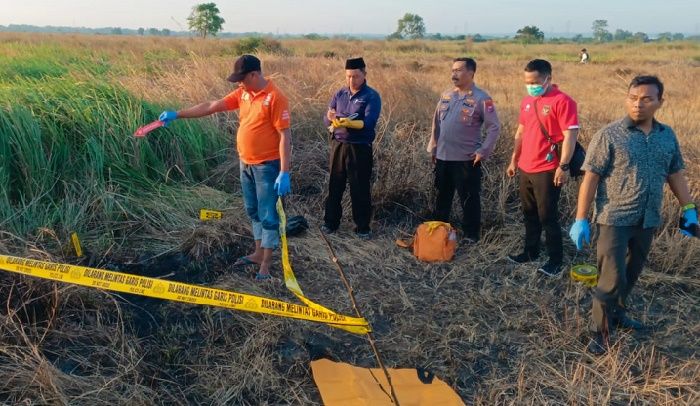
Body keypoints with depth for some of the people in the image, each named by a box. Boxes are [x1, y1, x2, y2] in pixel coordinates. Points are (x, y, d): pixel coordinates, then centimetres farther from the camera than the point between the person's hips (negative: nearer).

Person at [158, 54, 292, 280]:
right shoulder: (243, 93, 6)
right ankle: (258, 254, 32)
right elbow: (212, 107, 9)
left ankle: (266, 265, 10)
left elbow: (285, 136, -19)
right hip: (246, 164, 8)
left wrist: (284, 173, -23)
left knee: (268, 215, 1)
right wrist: (178, 115, 7)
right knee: (253, 212, 17)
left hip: (267, 166, -8)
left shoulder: (275, 98, -17)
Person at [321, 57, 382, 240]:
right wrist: (333, 120, -21)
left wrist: (347, 123, -35)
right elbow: (327, 118, 2)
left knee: (360, 188, 4)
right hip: (338, 145, 4)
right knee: (335, 185, 12)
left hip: (360, 148, -4)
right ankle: (331, 222, 25)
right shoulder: (340, 94, 8)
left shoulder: (372, 96, -7)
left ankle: (362, 227, 16)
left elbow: (368, 123, -20)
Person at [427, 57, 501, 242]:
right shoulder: (446, 95, 8)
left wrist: (484, 151, -13)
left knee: (469, 199, 5)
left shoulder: (481, 98, -9)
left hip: (467, 159, -5)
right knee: (442, 196, 17)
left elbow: (494, 127, -8)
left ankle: (471, 236, 18)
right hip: (443, 157, 6)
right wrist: (433, 148, 13)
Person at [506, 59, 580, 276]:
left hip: (547, 171, -7)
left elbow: (570, 135, -16)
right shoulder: (527, 101, 10)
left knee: (547, 217, 1)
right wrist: (514, 160, 17)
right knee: (529, 214, 17)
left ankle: (556, 260, 15)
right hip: (525, 169, 7)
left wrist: (563, 166, -19)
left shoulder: (562, 101, -12)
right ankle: (530, 251, 31)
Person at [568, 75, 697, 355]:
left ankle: (617, 313, 40)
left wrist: (688, 209, 10)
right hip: (615, 219, -5)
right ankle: (600, 333, 11)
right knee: (612, 279, -4)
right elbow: (590, 178, -12)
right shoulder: (609, 135, -11)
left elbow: (676, 174, 15)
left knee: (631, 274, 19)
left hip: (648, 221, 5)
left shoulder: (667, 136, 5)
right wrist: (581, 220, -15)